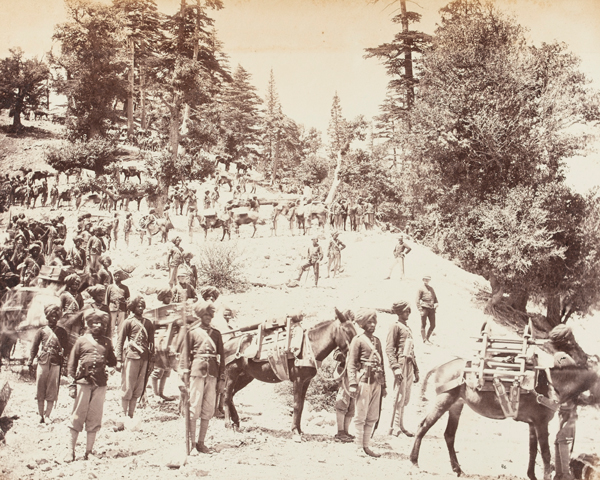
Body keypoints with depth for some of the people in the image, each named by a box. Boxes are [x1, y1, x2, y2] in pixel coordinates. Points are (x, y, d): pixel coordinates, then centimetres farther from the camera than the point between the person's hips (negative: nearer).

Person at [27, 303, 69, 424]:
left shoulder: (62, 332, 9)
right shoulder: (41, 331, 8)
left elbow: (66, 349, 8)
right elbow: (34, 347, 5)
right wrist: (30, 361, -5)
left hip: (56, 365, 0)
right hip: (42, 363, 0)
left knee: (52, 393, -1)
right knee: (40, 392, 3)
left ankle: (47, 416, 3)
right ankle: (41, 416, 11)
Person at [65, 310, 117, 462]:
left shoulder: (106, 342, 12)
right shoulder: (81, 340, 5)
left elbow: (113, 362, 18)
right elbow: (72, 364, 5)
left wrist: (103, 360, 1)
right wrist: (72, 384, -1)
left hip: (100, 384, 2)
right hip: (83, 382, -2)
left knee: (94, 418, 5)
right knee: (77, 417, 0)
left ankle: (89, 451, 13)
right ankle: (71, 450, 8)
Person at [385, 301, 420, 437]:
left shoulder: (408, 328, 20)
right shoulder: (395, 327, -5)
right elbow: (389, 349, -13)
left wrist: (416, 370, 21)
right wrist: (396, 368, -22)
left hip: (409, 365, 8)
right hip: (401, 363, -8)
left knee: (406, 398, 11)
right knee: (399, 397, -8)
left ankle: (400, 425, 20)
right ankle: (396, 427, -4)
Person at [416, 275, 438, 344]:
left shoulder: (431, 288, 21)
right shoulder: (421, 288, 2)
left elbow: (435, 297, 26)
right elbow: (418, 300, -3)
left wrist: (436, 303, 4)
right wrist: (420, 309, -11)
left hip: (431, 308, 6)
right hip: (424, 308, -6)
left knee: (433, 325, 4)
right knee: (423, 325, -1)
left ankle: (427, 338, 19)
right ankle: (424, 340, 5)